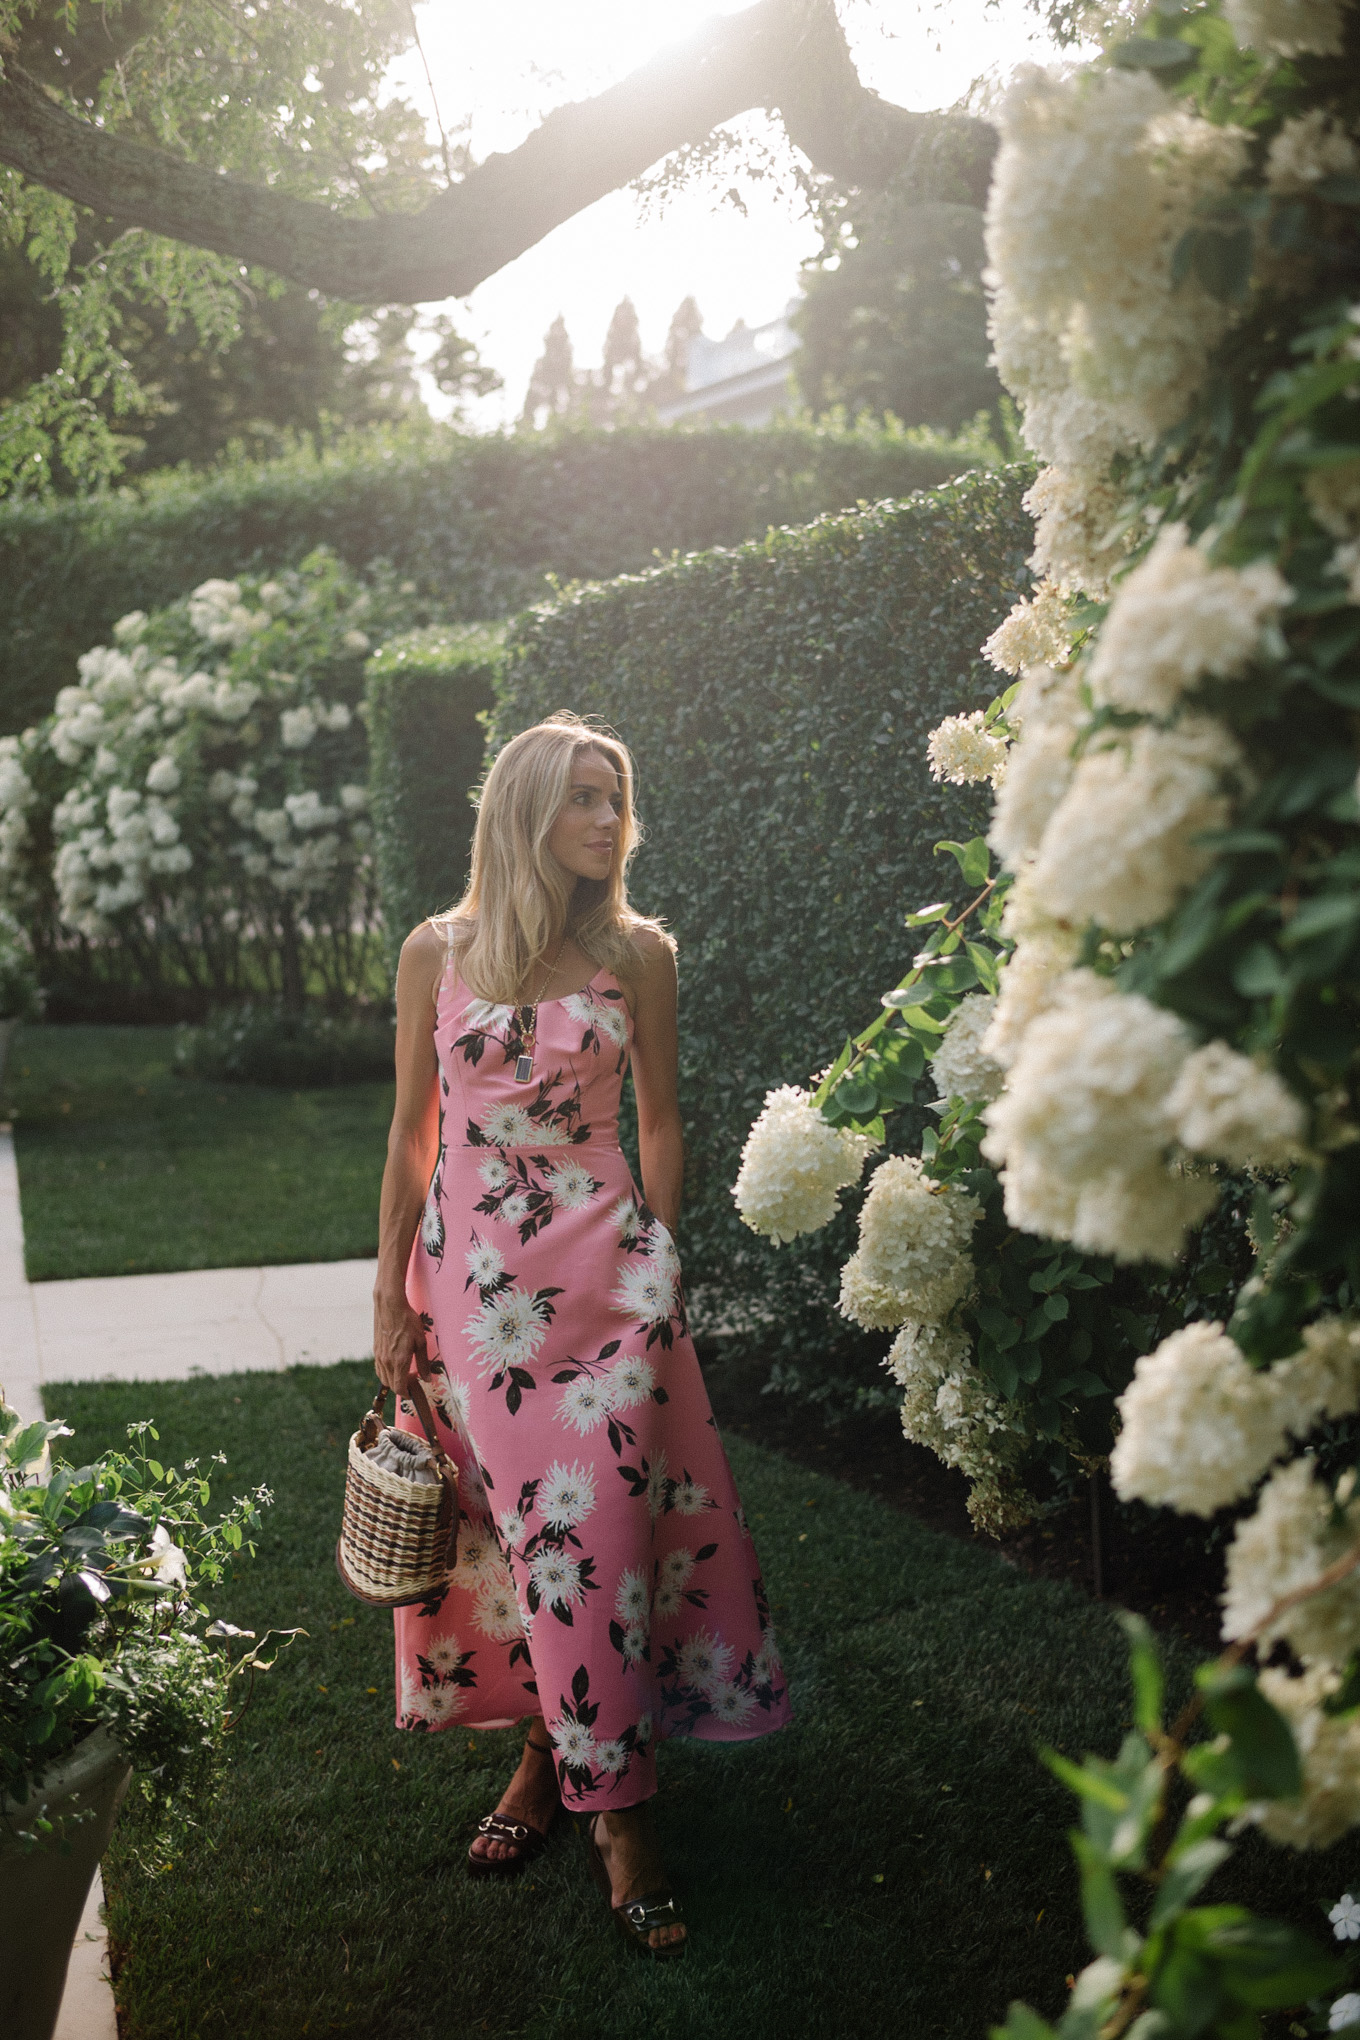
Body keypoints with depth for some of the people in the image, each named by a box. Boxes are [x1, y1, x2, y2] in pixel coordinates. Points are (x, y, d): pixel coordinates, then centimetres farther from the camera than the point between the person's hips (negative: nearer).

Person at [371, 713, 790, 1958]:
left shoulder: (637, 953, 0)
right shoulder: (437, 953, 2)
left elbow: (660, 1121, 7)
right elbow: (413, 1131, 7)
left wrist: (656, 1264, 6)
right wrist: (390, 1291, 5)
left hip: (604, 1269, -1)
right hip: (471, 1270, 2)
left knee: (587, 1526, -3)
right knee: (515, 1523, 8)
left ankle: (611, 1800, 6)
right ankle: (550, 1747, 25)